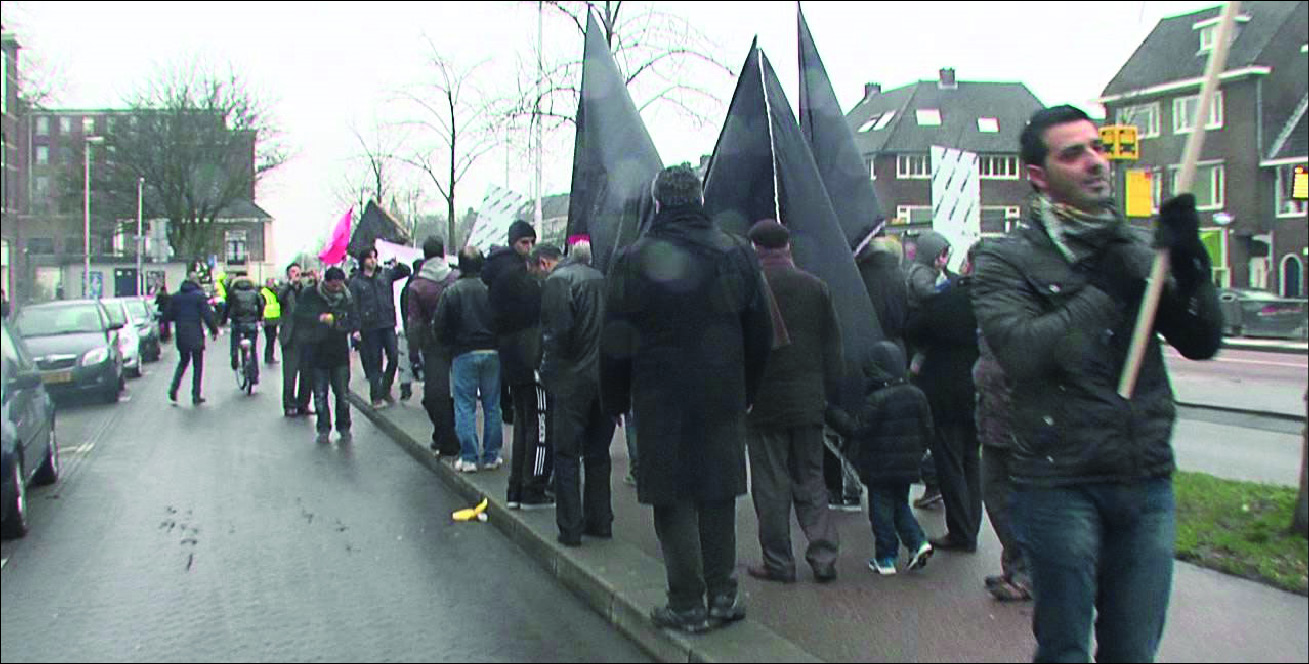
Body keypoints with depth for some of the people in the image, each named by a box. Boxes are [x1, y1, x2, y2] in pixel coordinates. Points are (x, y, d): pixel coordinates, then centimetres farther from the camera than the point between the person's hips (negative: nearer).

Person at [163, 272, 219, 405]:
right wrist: (214, 330, -2)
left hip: (181, 335, 4)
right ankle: (196, 396, 6)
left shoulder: (176, 296, 6)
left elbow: (168, 316, 8)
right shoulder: (199, 295, -7)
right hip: (195, 335, -4)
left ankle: (173, 388, 5)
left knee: (183, 361, 22)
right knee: (198, 365, 5)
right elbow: (207, 315, -12)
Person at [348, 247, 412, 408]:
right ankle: (376, 397, 10)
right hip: (370, 328, -2)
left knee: (394, 357, -2)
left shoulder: (385, 274, 9)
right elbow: (354, 306, -3)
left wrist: (398, 265, -11)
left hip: (388, 324, 2)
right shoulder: (356, 282, 2)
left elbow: (406, 271, 11)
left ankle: (386, 389, 18)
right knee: (374, 363, 3)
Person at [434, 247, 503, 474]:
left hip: (464, 354, -2)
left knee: (465, 406, 5)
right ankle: (491, 456, 14)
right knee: (492, 406, 10)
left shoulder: (452, 291, -6)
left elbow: (439, 327, -4)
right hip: (492, 353, 2)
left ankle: (468, 457, 4)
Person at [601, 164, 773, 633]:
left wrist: (615, 400, 7)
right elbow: (760, 334, 8)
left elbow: (616, 342, -5)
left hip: (661, 400, -3)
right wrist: (746, 393, 18)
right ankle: (723, 594, 20)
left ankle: (688, 604, 10)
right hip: (724, 397, 3)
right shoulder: (737, 254, 3)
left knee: (673, 499, 4)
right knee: (719, 492, 14)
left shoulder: (633, 260, -8)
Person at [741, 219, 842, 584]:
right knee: (811, 479, 13)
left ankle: (778, 562, 9)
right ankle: (824, 556, 11)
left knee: (770, 485, 4)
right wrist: (829, 392, 15)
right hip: (809, 401, 4)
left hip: (764, 402, -4)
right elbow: (832, 346, 9)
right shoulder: (816, 286, 5)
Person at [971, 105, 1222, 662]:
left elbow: (1201, 343, 5)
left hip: (1148, 484, 5)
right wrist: (1107, 290, -14)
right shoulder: (1006, 260, -4)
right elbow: (1021, 351, -20)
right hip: (1059, 485, -4)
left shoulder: (1138, 248, 11)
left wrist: (1189, 263, -10)